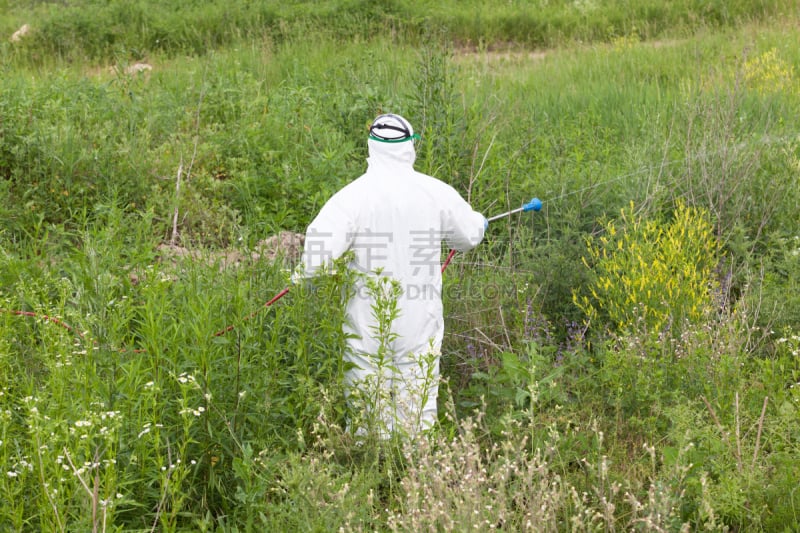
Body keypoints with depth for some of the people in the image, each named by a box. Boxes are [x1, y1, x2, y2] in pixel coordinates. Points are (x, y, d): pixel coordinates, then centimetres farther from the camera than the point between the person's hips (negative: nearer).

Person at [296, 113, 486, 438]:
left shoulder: (352, 195, -13)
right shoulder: (437, 192, -5)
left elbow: (320, 246, -21)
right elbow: (469, 237, 11)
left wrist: (305, 277, -2)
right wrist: (479, 223, 34)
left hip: (367, 321, -2)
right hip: (420, 320, 2)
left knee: (366, 402, 10)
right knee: (418, 399, 12)